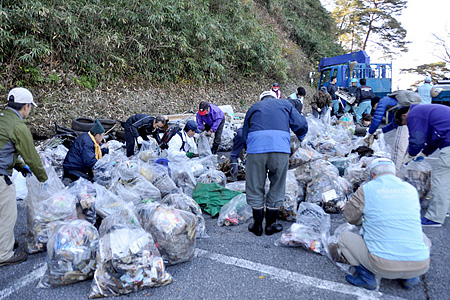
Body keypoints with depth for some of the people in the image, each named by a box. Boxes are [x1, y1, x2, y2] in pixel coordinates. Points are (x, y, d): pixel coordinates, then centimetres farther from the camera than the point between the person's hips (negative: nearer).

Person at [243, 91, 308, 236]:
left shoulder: (253, 108, 27)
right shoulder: (285, 105, 25)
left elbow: (245, 134, 25)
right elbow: (302, 124, 15)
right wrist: (300, 138, 34)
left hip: (256, 147, 1)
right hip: (280, 147, 0)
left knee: (255, 187, 12)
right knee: (277, 188, 14)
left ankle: (257, 225, 21)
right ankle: (270, 225, 23)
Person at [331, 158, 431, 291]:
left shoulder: (366, 189, -4)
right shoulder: (411, 189, 9)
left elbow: (350, 216, 7)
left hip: (384, 266, -4)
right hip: (420, 266, 4)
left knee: (344, 236, 15)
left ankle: (366, 277, 5)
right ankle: (410, 277, 20)